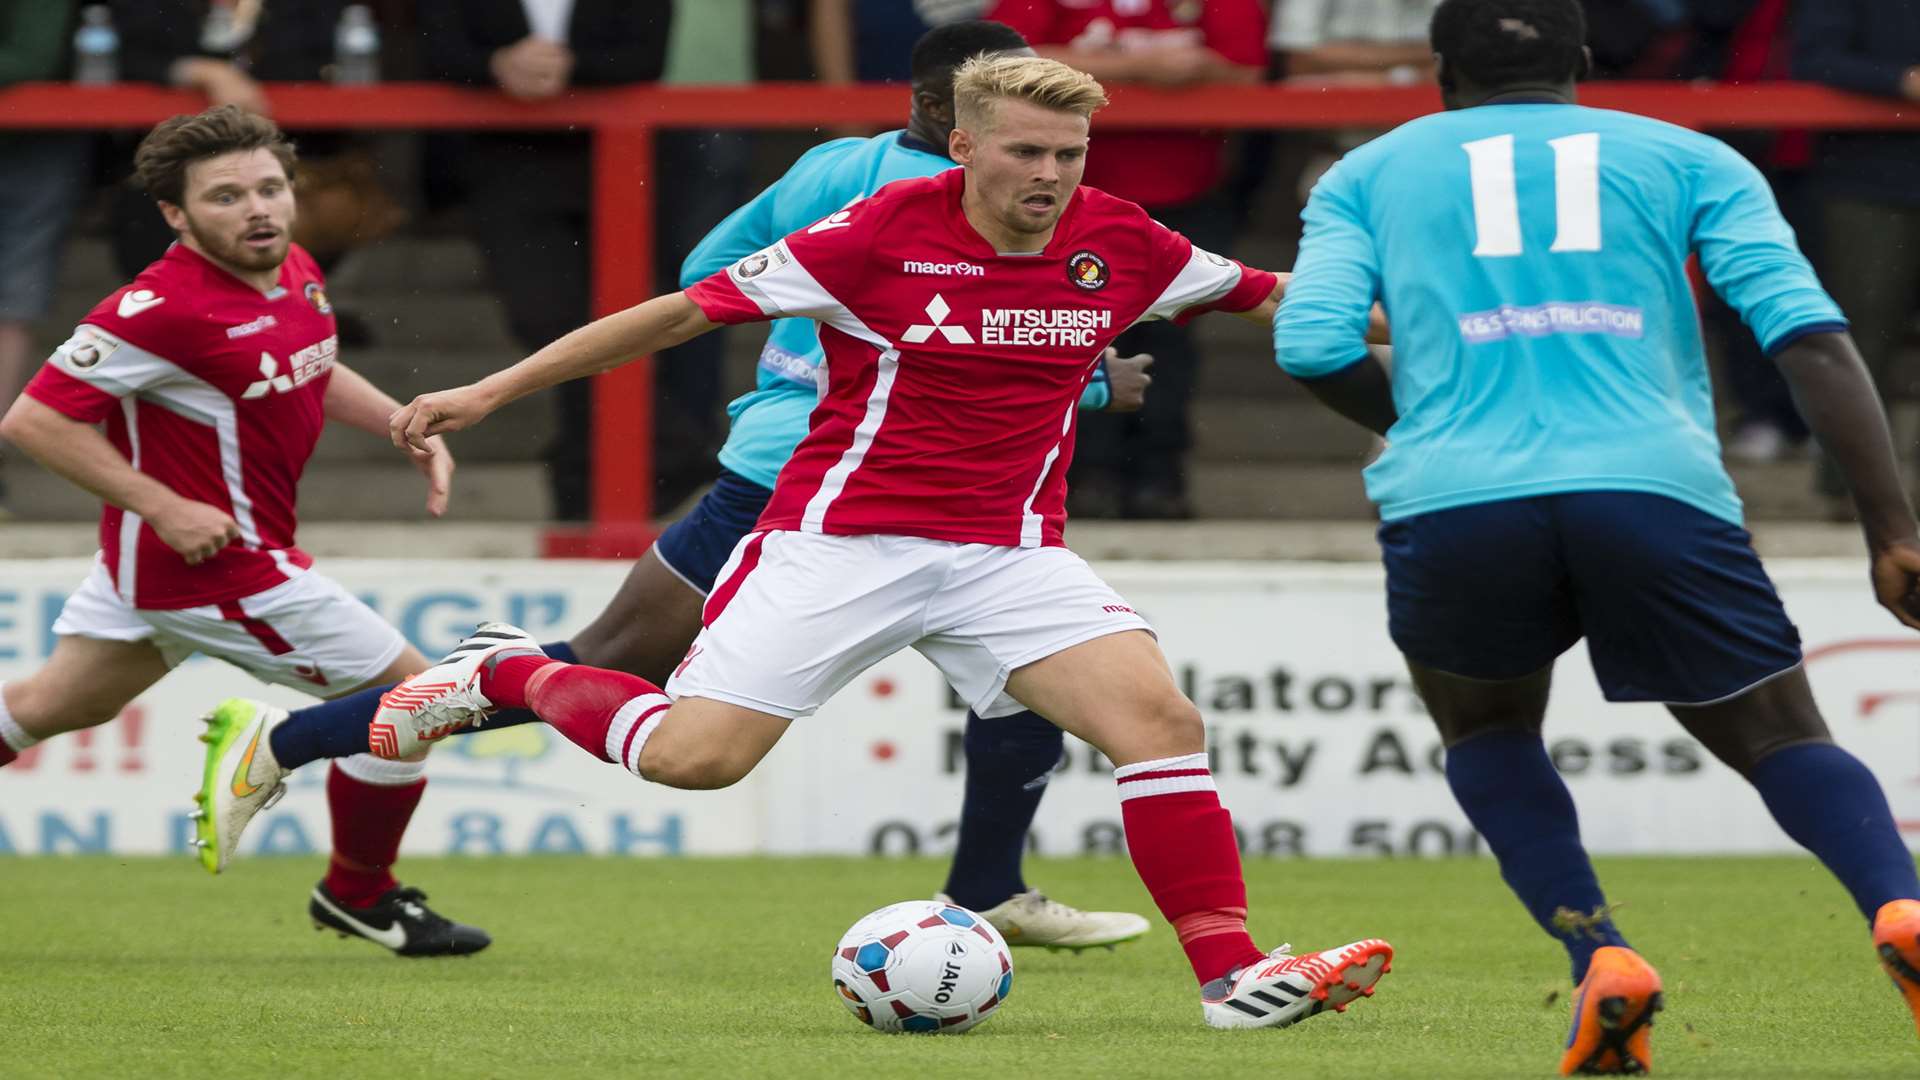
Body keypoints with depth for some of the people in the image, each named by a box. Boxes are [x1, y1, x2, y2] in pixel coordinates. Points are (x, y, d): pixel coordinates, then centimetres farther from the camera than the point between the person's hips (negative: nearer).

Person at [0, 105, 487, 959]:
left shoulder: (298, 274, 1)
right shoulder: (162, 310, -26)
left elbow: (315, 373, 22)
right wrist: (166, 506, -26)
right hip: (212, 559, -9)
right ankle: (360, 895, 19)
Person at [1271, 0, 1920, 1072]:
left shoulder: (1372, 172, 22)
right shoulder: (1689, 159, 20)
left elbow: (1311, 342, 6)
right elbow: (1810, 335, 7)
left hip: (1454, 502, 0)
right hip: (1659, 492, 0)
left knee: (1488, 733, 28)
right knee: (1784, 738, 14)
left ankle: (1601, 956, 3)